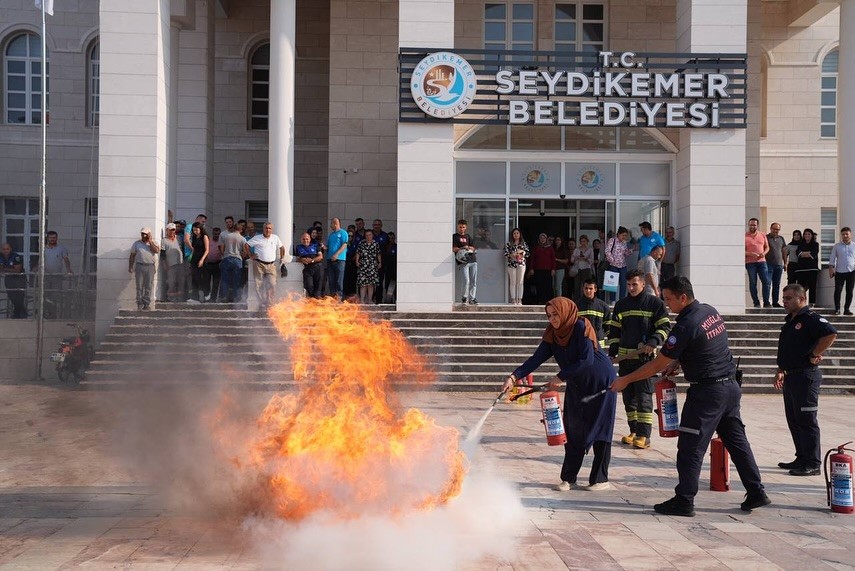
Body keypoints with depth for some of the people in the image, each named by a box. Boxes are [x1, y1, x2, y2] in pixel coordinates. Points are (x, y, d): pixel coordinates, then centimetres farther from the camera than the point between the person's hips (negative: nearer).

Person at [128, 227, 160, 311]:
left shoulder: (153, 243, 8)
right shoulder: (137, 243, 10)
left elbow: (157, 251, -12)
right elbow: (132, 256, 11)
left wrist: (150, 241, -7)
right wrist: (130, 266, 4)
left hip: (150, 266, 0)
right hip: (139, 266, 1)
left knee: (148, 286, -1)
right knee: (139, 286, 0)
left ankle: (147, 304, 4)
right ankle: (140, 303, 6)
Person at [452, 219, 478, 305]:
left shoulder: (468, 236, 21)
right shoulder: (454, 236, 8)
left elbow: (473, 248, 13)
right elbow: (453, 249, -3)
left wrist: (468, 247, -8)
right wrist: (462, 249, -16)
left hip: (472, 261, 5)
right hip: (462, 262, -5)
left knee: (474, 281, 2)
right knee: (466, 281, -15)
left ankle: (472, 298, 10)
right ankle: (464, 298, 1)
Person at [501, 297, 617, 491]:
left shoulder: (581, 327, -17)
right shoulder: (552, 335, 1)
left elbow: (587, 359, -24)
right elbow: (536, 359, -6)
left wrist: (561, 377, -21)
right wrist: (514, 377, -19)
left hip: (600, 383, -6)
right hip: (576, 386, 6)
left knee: (599, 429, -2)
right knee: (572, 431, 4)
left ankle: (601, 479, 5)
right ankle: (568, 479, 10)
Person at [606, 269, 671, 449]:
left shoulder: (654, 303, -1)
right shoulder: (621, 305, 14)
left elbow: (665, 326, -2)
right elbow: (614, 331, 18)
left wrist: (654, 341, -18)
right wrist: (612, 352, 11)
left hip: (645, 357, -5)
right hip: (625, 357, 5)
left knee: (644, 396, -8)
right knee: (628, 396, 8)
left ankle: (644, 435, -7)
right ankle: (634, 431, 17)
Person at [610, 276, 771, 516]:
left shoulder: (685, 326, -19)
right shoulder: (710, 312, 7)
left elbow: (658, 364, -15)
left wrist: (625, 380, -7)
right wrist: (676, 363, 11)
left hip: (707, 391, -9)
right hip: (731, 386, 9)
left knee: (690, 447, -2)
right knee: (736, 440, 15)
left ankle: (684, 501, 2)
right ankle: (756, 492, 20)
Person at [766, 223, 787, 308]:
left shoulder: (781, 238, 14)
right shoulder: (766, 238, -2)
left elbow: (784, 251, 18)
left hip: (779, 265, 5)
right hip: (768, 264, -5)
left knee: (777, 285, 8)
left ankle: (775, 302, 13)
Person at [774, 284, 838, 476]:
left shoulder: (811, 319, -12)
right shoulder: (790, 321, 17)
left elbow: (831, 334, -29)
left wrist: (814, 355, -21)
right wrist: (781, 371, 20)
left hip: (806, 376, -10)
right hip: (791, 377, 10)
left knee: (807, 421, -6)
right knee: (793, 421, 14)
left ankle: (813, 463, 0)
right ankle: (802, 459, 23)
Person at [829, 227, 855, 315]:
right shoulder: (837, 246, 5)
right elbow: (832, 258, 6)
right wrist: (831, 268, -5)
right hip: (839, 272, -1)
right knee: (837, 290, -5)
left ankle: (847, 309, 11)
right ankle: (837, 309, 1)